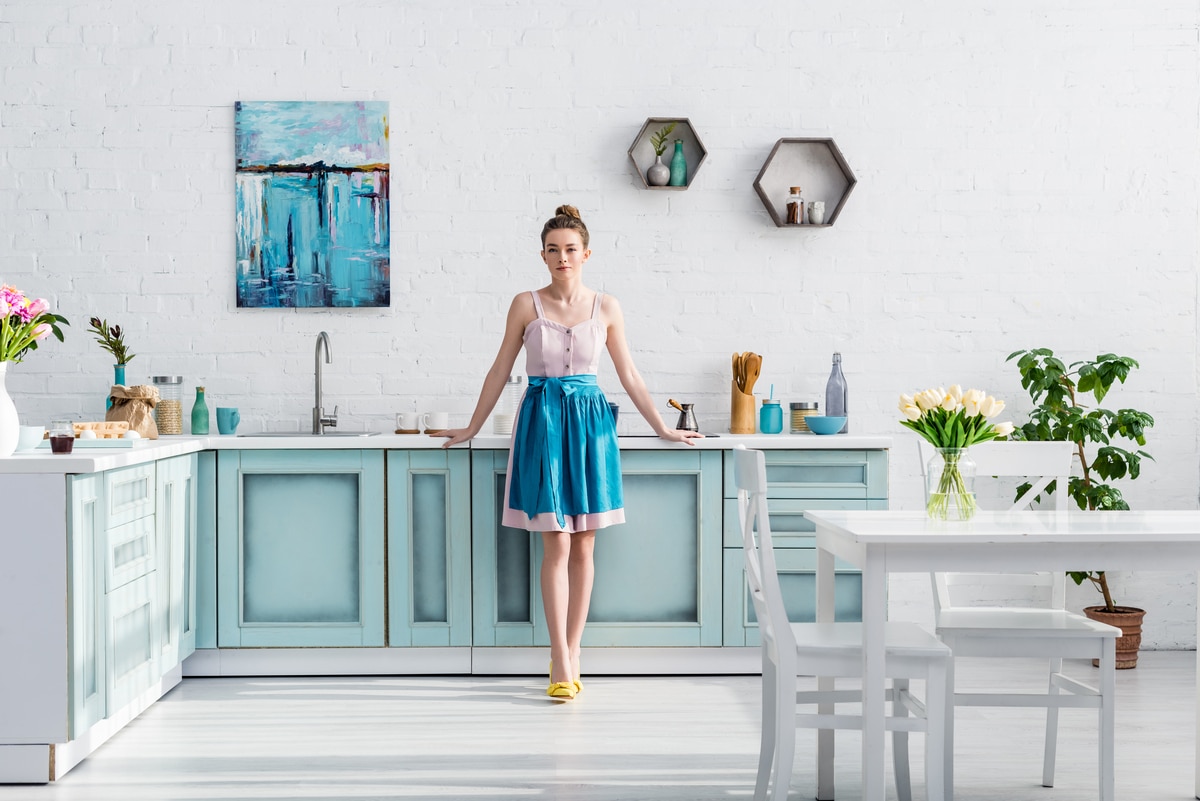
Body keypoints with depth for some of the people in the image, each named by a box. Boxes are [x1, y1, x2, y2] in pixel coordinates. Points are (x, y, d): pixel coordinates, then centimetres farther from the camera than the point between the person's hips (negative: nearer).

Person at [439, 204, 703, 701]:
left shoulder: (606, 308, 5)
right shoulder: (526, 305, 1)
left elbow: (629, 376, 11)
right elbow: (500, 371, 8)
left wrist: (663, 429, 12)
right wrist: (471, 429, 11)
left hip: (589, 421, 2)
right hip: (543, 421, -2)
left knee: (583, 547, 4)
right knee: (556, 545, -6)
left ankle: (571, 652, 13)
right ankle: (561, 661, -1)